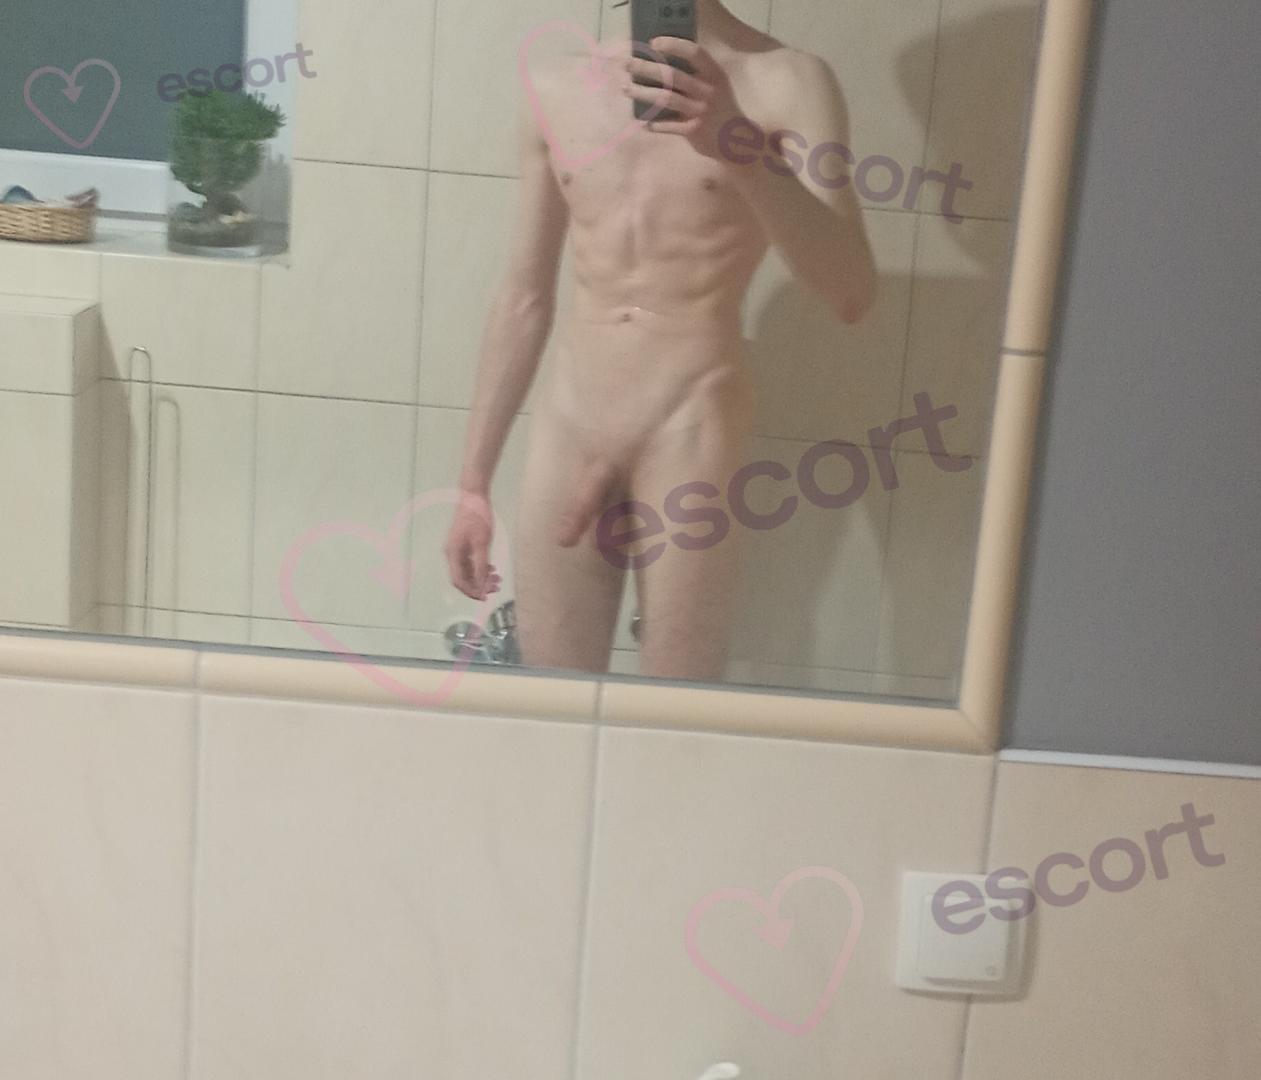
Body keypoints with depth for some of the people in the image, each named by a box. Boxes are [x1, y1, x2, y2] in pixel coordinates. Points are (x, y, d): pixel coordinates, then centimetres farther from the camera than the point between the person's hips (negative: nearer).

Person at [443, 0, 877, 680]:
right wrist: (473, 484, 12)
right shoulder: (558, 92, 8)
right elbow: (524, 299, 13)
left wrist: (738, 146, -28)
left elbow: (851, 295, -15)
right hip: (564, 426, 4)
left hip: (689, 429, -4)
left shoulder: (784, 83, -4)